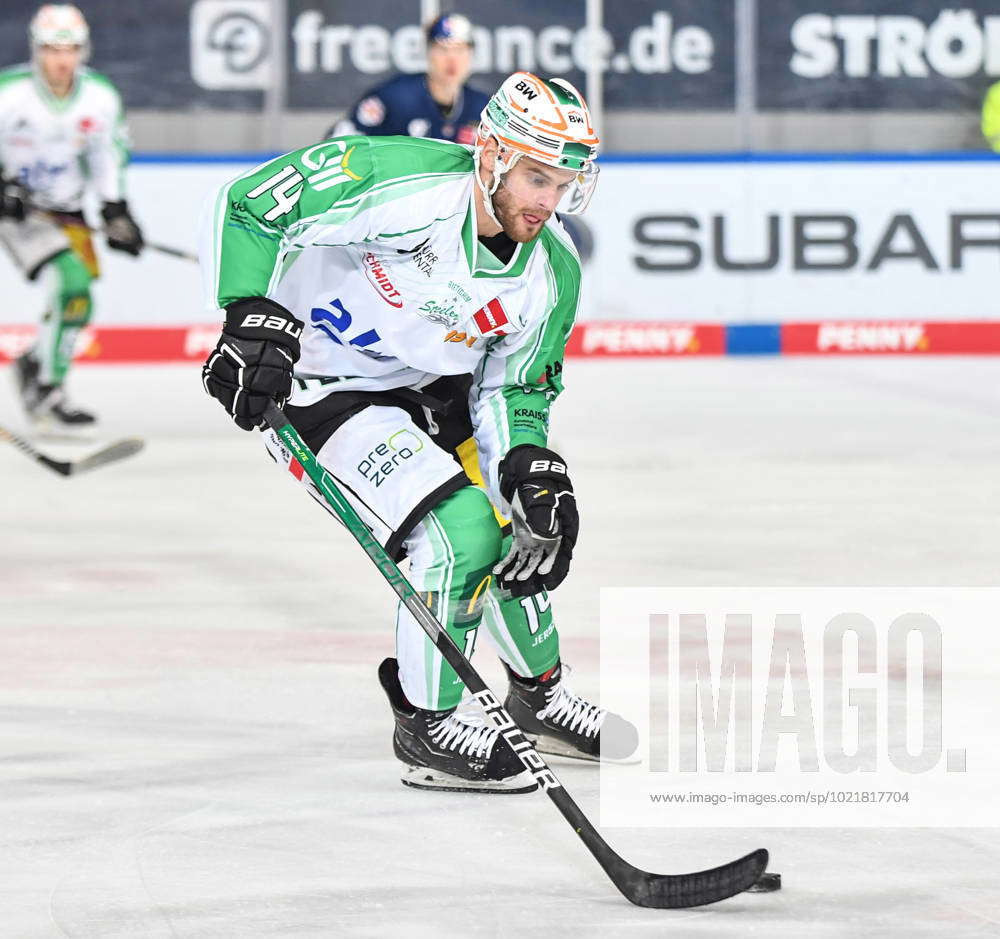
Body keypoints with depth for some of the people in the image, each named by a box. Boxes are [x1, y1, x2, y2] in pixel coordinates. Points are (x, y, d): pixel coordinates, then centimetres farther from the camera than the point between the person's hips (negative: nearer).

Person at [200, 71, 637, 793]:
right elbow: (247, 205, -24)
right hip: (317, 387, -8)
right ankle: (427, 726, -3)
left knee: (537, 530, 11)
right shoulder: (396, 181, -30)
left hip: (427, 388, 8)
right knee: (461, 530, -20)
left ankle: (541, 695, 38)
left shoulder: (552, 273, -10)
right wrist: (255, 317, -32)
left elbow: (513, 391, 0)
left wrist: (532, 465, -19)